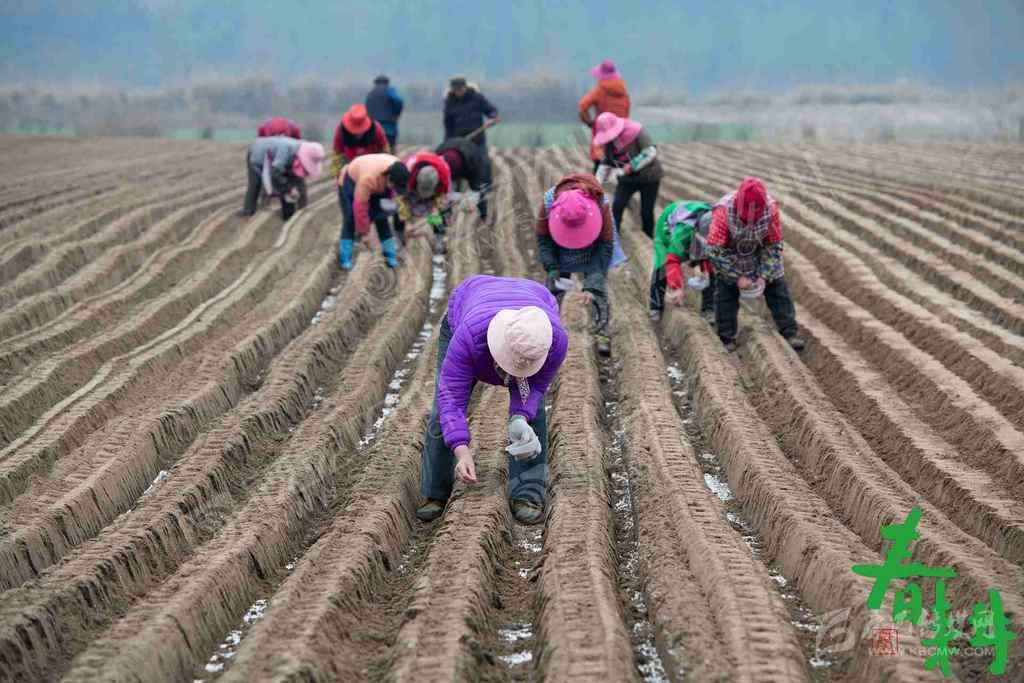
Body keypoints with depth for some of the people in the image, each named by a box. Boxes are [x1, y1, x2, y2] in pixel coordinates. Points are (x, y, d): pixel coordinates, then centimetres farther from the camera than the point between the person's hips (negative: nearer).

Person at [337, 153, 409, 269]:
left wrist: (390, 199, -20)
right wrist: (363, 231, -28)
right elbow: (360, 206, -37)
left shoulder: (398, 171, -28)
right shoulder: (368, 178, -47)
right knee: (350, 220, -12)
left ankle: (390, 255, 8)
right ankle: (345, 259, -7)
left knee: (381, 219, 0)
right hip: (351, 182, -5)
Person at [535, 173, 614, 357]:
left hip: (592, 251, -1)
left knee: (597, 287, -14)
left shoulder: (600, 204, -33)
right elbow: (543, 238, -14)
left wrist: (598, 273, -25)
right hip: (560, 252, 2)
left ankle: (602, 335, -14)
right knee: (554, 289, -4)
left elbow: (606, 243, -19)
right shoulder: (548, 202, -31)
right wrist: (552, 268, -23)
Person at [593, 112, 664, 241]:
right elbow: (606, 164, 5)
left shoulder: (636, 131, -23)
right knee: (617, 206, -12)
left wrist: (632, 166, -31)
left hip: (648, 176, -5)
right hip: (627, 178, 5)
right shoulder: (609, 144, -4)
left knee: (646, 212, -2)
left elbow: (651, 152, -28)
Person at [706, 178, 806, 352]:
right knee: (726, 294, -6)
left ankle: (790, 332, 11)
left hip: (762, 254, 2)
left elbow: (774, 246, -14)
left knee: (778, 289, 1)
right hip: (730, 256, -2)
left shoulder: (771, 207, -28)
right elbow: (715, 251, -30)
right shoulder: (723, 211, -36)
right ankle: (727, 340, 6)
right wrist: (737, 277, -30)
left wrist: (764, 275, -20)